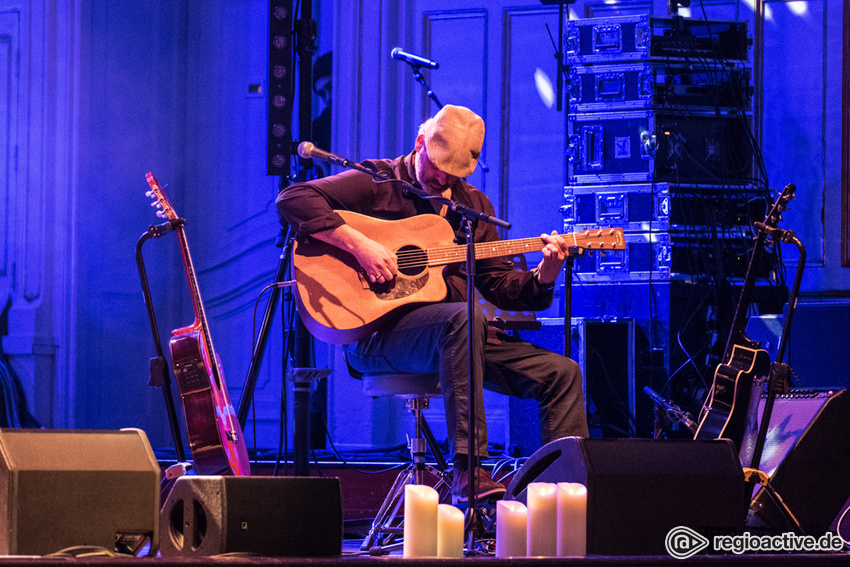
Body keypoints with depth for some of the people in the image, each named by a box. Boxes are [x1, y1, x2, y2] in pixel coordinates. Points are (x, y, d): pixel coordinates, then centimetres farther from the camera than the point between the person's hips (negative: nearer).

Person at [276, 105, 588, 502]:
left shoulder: (473, 205, 18)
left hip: (459, 335, 7)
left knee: (561, 374, -8)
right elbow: (293, 199, -13)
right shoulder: (376, 182, 0)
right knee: (462, 317, -39)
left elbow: (500, 285, 16)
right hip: (377, 334, -7)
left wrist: (543, 277, -6)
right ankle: (466, 471, -42)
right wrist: (358, 244, -23)